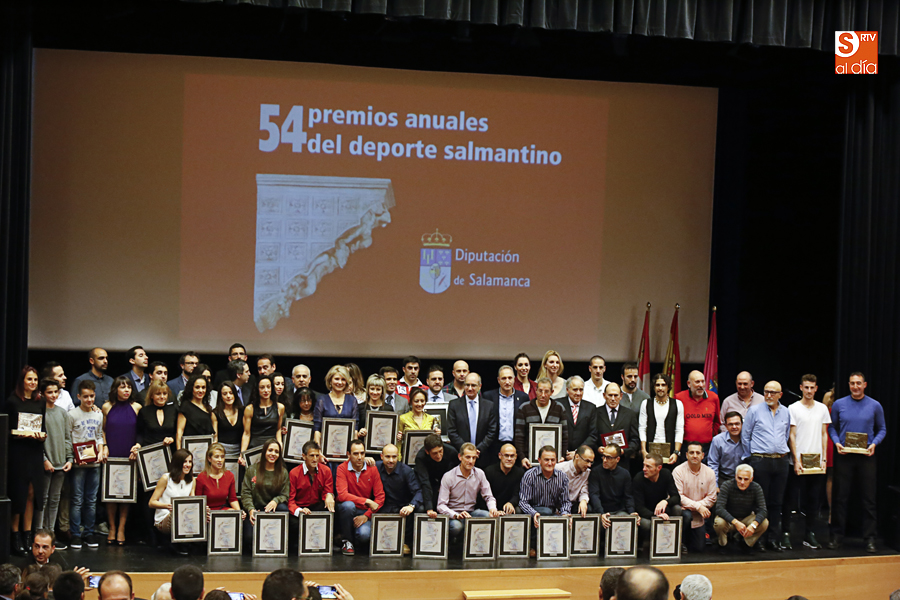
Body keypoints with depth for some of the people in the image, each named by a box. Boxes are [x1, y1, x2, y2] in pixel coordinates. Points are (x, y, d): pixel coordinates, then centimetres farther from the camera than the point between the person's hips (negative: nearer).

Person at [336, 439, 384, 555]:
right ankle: (347, 541, -13)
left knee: (364, 535, -29)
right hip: (347, 511, -1)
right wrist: (367, 501, -27)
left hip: (365, 511, 1)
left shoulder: (372, 470, -4)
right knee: (348, 505, -37)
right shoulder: (342, 469, -11)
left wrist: (366, 515, -15)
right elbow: (342, 495, -22)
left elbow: (380, 497, -4)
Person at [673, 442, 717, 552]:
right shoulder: (678, 471, -13)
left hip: (699, 518, 4)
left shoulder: (709, 473, -1)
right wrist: (698, 506, -24)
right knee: (687, 516, -38)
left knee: (698, 548, 3)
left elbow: (711, 498, -1)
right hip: (682, 510, -4)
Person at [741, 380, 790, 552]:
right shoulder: (755, 411, 0)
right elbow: (745, 436, 4)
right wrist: (751, 457, 4)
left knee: (777, 502, 6)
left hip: (781, 461, 4)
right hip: (761, 460, -4)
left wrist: (783, 454, 15)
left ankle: (774, 539, 12)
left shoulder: (786, 412, 11)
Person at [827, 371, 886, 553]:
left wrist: (874, 444, -8)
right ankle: (837, 535, 11)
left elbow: (882, 429, 9)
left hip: (866, 457, 0)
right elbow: (832, 427, 11)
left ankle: (869, 538, 5)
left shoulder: (875, 406, 3)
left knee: (868, 498, 0)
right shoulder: (839, 405, 4)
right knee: (841, 496, 3)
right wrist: (837, 443, -6)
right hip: (844, 456, 0)